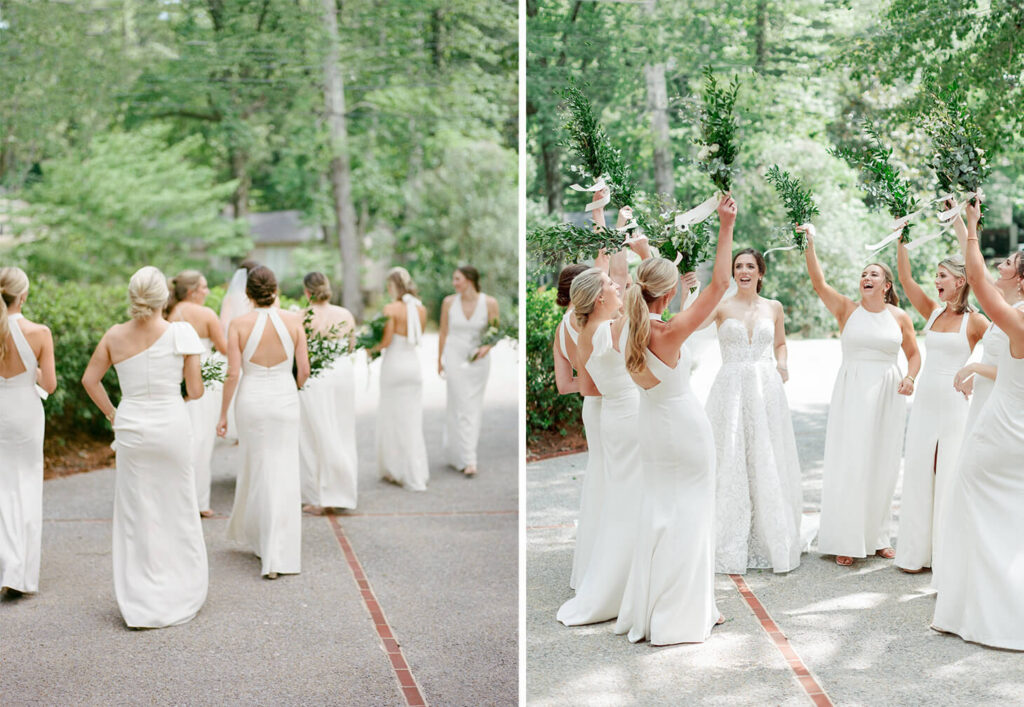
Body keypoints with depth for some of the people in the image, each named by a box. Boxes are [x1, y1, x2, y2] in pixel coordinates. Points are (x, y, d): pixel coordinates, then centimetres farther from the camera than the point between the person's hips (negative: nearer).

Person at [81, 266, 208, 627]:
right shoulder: (181, 332, -9)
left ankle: (143, 604, 12)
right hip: (171, 424, -2)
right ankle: (182, 594, 21)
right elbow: (196, 391, -7)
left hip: (131, 426, 2)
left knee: (136, 515, 9)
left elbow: (90, 379, 6)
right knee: (177, 511, 12)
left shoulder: (115, 335, -1)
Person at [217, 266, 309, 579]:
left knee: (258, 470, 14)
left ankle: (256, 535, 26)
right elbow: (304, 370, -2)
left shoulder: (239, 324, -7)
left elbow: (233, 373, -9)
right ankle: (284, 555, 4)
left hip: (252, 400, 0)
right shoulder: (293, 320, -4)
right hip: (285, 399, 0)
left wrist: (223, 414, 1)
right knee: (285, 474, 5)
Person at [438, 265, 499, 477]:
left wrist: (486, 348, -20)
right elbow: (443, 332, 8)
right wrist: (439, 360, 13)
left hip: (478, 360, 1)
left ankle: (456, 454, 21)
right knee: (463, 408, -5)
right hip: (455, 358, -1)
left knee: (474, 408, 7)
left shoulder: (489, 303, -7)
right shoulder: (449, 302, -2)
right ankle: (468, 459, -4)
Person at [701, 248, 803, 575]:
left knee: (767, 466, 4)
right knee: (730, 464, -2)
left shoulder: (774, 308, 10)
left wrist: (782, 363, 4)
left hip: (766, 389, 2)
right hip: (731, 389, -2)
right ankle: (731, 546, 8)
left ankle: (770, 544, 15)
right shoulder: (721, 306, 1)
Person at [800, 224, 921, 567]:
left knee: (882, 465, 7)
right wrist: (809, 243, -22)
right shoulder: (847, 309, 1)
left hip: (887, 395, 2)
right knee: (849, 464, -4)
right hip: (851, 393, -2)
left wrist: (909, 377, -5)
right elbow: (818, 282, -11)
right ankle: (846, 541, 4)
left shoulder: (900, 316, 6)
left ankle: (877, 536, 20)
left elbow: (914, 353, 15)